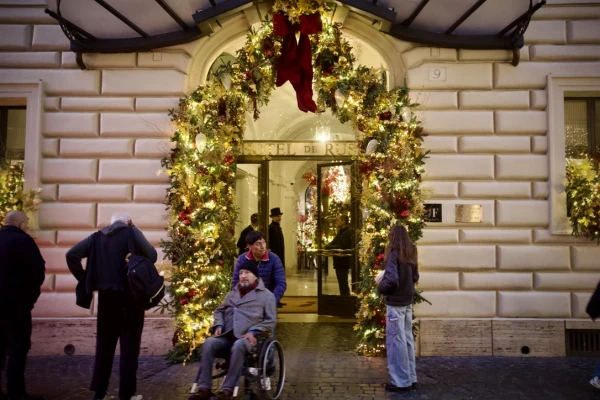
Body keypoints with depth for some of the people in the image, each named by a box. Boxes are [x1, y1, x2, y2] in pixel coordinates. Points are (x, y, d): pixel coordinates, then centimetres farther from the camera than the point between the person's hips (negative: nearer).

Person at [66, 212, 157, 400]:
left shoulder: (97, 236, 9)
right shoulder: (132, 232, -3)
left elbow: (71, 255, 3)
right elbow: (152, 256, -10)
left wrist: (84, 279, 6)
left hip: (106, 296, 4)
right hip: (129, 296, -4)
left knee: (104, 345, 15)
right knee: (129, 345, 4)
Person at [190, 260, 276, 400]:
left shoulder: (266, 295, 8)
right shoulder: (232, 294, 24)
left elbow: (270, 320, 1)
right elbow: (220, 310, 30)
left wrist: (253, 332, -12)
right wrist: (218, 325, 9)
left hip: (247, 338, -4)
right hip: (227, 336, 5)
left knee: (238, 346, -39)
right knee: (208, 343, -25)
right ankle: (204, 388, -22)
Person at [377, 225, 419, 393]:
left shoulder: (393, 253, -16)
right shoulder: (410, 253, 7)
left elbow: (392, 279, -23)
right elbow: (415, 277, 15)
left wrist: (380, 287, -6)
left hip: (395, 302, -8)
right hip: (407, 301, 8)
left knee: (395, 340, 0)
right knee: (407, 339, 15)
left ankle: (401, 382, 7)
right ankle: (411, 378, 23)